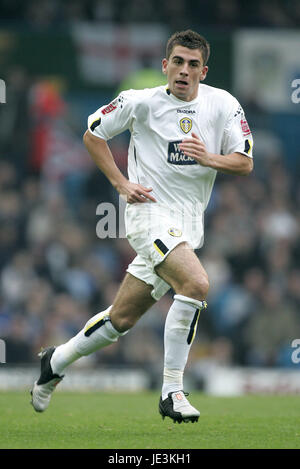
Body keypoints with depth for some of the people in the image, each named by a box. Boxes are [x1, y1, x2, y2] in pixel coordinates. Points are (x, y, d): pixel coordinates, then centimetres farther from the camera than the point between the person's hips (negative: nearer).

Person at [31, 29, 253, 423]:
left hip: (188, 225, 5)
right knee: (196, 283, -29)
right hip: (150, 213, -5)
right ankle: (172, 393, -22)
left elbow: (245, 163, 1)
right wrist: (121, 183, -2)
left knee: (121, 320, 10)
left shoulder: (222, 104, 1)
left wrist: (209, 159, -19)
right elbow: (93, 134, 8)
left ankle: (57, 361, 34)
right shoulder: (141, 102, -5)